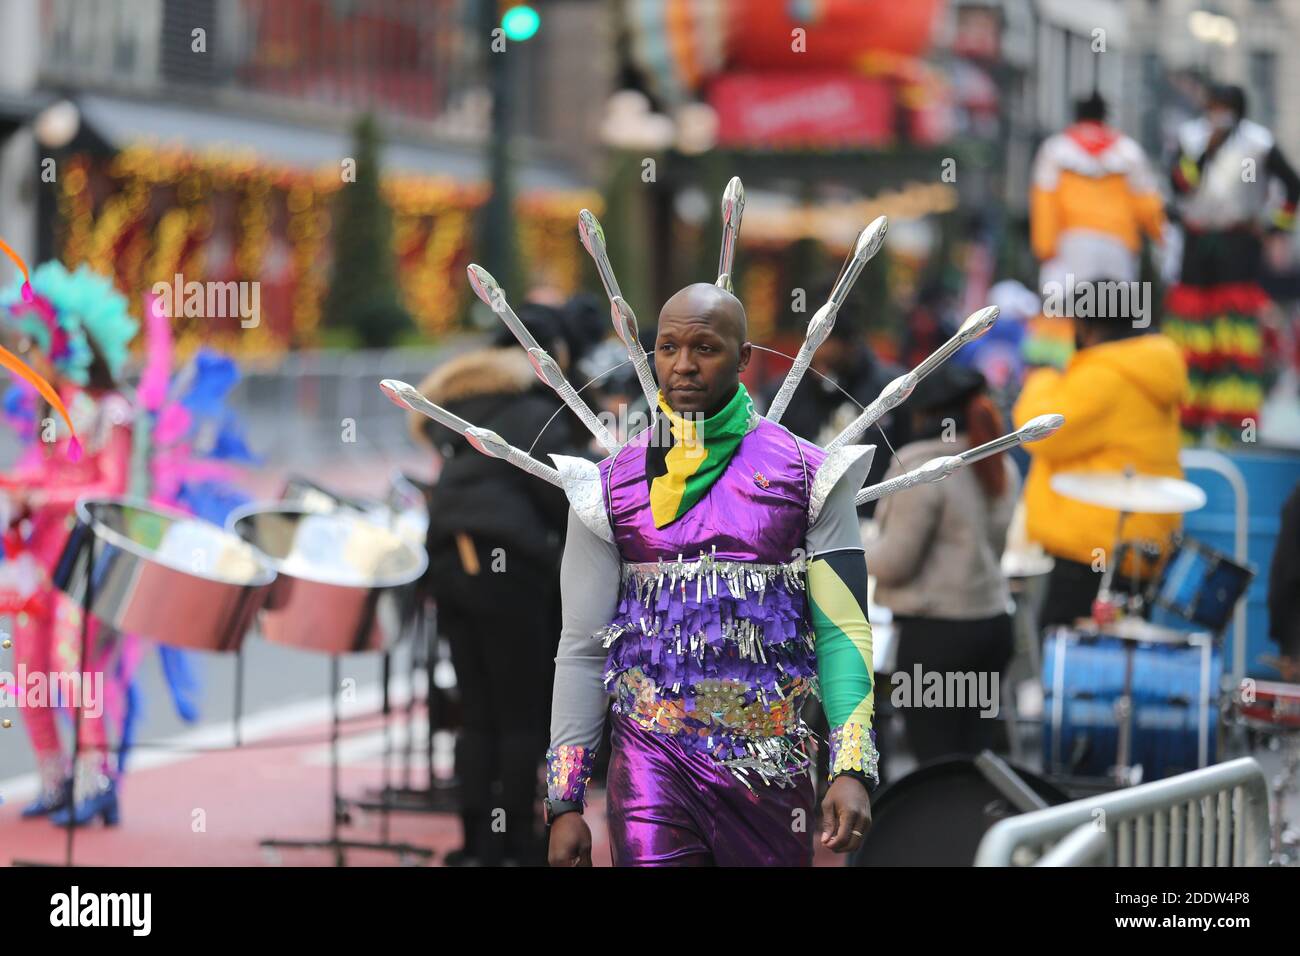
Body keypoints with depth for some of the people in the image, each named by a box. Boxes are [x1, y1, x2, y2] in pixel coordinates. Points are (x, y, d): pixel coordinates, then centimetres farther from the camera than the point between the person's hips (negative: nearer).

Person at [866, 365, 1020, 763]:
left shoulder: (921, 467, -14)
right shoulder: (1000, 467, 11)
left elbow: (894, 562, -15)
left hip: (936, 632, -8)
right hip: (992, 622, 8)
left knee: (936, 757, -4)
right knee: (976, 751, 11)